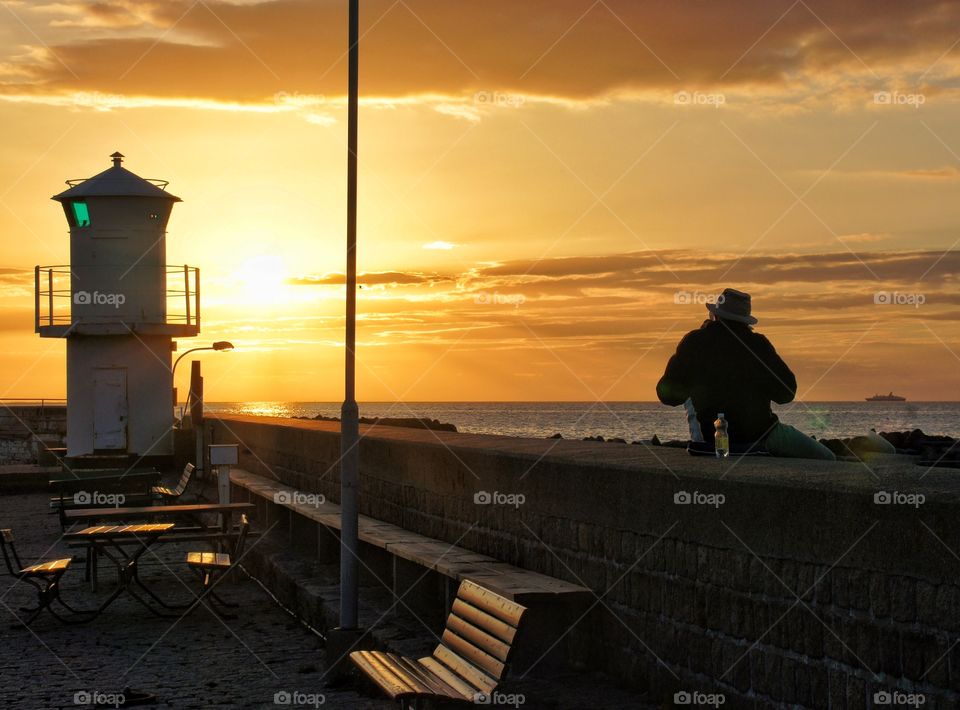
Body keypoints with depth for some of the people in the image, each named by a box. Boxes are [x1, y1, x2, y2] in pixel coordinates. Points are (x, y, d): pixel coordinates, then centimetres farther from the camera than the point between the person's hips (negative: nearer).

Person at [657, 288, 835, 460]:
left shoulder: (694, 341, -3)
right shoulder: (758, 343, -5)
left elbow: (669, 396, 3)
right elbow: (786, 394, -1)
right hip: (760, 437, -2)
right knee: (827, 461, 13)